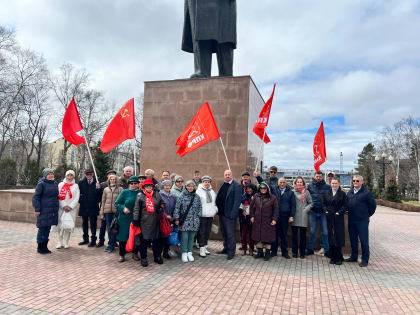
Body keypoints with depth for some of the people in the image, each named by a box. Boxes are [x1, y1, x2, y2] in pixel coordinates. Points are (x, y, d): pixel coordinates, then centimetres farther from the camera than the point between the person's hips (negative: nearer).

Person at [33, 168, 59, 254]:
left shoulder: (55, 184, 12)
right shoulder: (41, 184, -9)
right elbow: (35, 197, -11)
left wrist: (56, 208, 18)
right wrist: (37, 209, -16)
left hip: (52, 211, 7)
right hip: (44, 211, -7)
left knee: (48, 228, 12)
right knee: (42, 228, 1)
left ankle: (45, 246, 22)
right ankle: (40, 247, 13)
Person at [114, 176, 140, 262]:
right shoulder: (124, 192, 0)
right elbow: (116, 204, 1)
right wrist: (123, 208, -16)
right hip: (124, 219, -1)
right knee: (123, 237, 4)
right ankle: (122, 255, 20)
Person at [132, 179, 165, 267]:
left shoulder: (157, 194, 6)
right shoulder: (140, 195, -3)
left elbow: (162, 203, 20)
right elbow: (136, 208, -3)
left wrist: (161, 209, 0)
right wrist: (135, 220, -5)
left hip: (155, 222, 3)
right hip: (144, 222, -3)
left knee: (156, 240, 11)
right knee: (144, 240, 0)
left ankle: (157, 256, 26)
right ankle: (143, 258, 15)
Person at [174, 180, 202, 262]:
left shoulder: (197, 197, 6)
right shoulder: (182, 196, -4)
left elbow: (200, 208, 13)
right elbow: (177, 208, -3)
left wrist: (198, 217, 5)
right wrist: (176, 219, -6)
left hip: (194, 221, 3)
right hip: (184, 221, -3)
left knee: (191, 237, 9)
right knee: (184, 237, -1)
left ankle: (189, 253, 21)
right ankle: (184, 253, 12)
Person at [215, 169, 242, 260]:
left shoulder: (237, 186, -11)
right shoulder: (222, 184, 12)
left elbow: (237, 200, -15)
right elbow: (218, 197, 15)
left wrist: (233, 213, -19)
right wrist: (217, 209, 6)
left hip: (230, 214, -7)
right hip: (221, 213, 7)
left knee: (230, 234, 1)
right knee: (224, 233, 18)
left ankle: (231, 252, 12)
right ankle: (226, 248, 32)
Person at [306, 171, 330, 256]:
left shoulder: (327, 187, 1)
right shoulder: (310, 186, 4)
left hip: (323, 212, -1)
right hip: (313, 212, 1)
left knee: (325, 232, 5)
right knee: (312, 231, 8)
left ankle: (325, 249, 15)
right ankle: (311, 249, 18)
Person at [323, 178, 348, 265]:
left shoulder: (342, 194, 1)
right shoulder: (327, 193, 11)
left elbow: (345, 205, -3)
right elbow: (324, 204, 14)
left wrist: (339, 212, -13)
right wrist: (325, 210, -2)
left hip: (338, 218, -3)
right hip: (329, 218, 3)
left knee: (338, 238, -2)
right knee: (331, 238, 5)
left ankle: (339, 258, 9)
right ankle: (332, 257, 14)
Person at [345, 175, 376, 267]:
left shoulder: (366, 192, -7)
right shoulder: (350, 192, 10)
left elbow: (373, 205, -3)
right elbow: (347, 204, 21)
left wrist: (367, 215, 2)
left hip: (362, 221, -6)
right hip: (351, 220, 6)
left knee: (364, 240, 1)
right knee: (353, 239, 14)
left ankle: (365, 260, 11)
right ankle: (354, 256, 26)